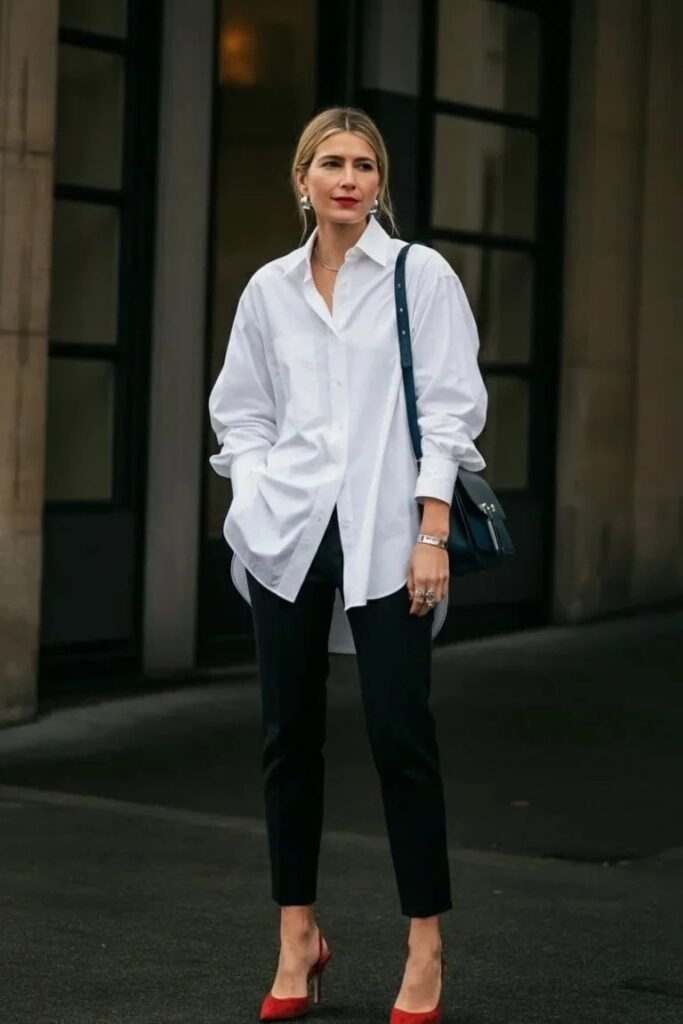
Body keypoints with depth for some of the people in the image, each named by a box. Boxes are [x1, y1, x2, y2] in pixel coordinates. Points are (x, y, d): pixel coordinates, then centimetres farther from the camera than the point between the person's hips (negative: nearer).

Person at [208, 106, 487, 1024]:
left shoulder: (421, 276, 0)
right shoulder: (269, 288, 10)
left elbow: (448, 407, -4)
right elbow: (240, 411, 15)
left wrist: (432, 535, -11)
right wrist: (255, 497, -1)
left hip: (384, 533, -3)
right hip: (287, 534, 4)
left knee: (400, 734, -5)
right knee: (290, 735, 6)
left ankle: (426, 948, 6)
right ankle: (298, 936, 18)